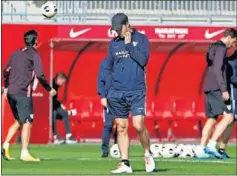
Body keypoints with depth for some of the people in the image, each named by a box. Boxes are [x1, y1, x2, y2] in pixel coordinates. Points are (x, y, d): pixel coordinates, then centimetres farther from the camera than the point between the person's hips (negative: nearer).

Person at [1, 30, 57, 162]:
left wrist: (6, 87, 31)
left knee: (19, 121, 18)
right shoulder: (34, 54, -6)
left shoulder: (16, 53, 14)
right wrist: (49, 89, -3)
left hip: (11, 93, 7)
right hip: (23, 93, -7)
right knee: (27, 123, -4)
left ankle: (6, 145, 4)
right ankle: (25, 153, -8)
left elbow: (6, 71, 19)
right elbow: (39, 75, -13)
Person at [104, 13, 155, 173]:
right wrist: (107, 92, 8)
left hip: (137, 92, -3)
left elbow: (143, 60, -12)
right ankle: (125, 163, 5)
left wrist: (129, 44, -9)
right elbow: (109, 69, 14)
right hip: (117, 93, 3)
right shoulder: (114, 44, 12)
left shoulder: (141, 39, 3)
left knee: (138, 125, -14)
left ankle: (148, 154, 9)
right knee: (121, 128, 2)